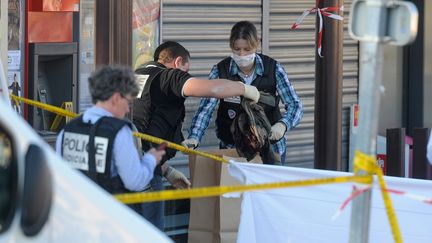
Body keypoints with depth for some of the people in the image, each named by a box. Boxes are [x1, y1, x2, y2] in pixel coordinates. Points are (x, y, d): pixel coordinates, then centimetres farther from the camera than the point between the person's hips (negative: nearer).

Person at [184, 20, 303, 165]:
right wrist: (194, 138, -32)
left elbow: (295, 105, -13)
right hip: (231, 149, 0)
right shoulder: (220, 71, -9)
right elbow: (206, 108, -14)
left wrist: (282, 124, -34)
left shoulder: (273, 69, -10)